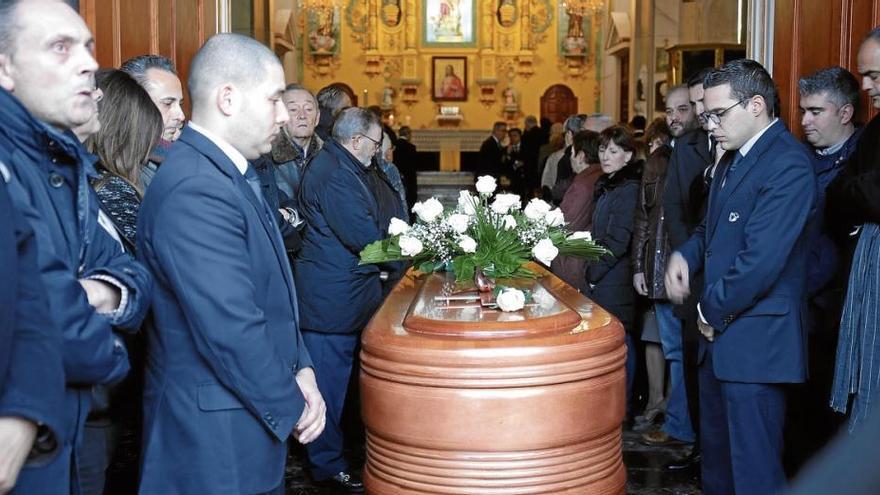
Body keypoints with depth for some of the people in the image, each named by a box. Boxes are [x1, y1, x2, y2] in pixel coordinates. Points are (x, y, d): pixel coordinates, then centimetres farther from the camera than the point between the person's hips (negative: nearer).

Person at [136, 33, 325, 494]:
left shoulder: (233, 174, 7)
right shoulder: (194, 191, -24)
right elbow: (231, 332, -26)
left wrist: (300, 368, 2)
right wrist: (291, 409, -13)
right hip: (216, 440, -9)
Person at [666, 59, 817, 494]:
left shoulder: (788, 165, -17)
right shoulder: (734, 157, 13)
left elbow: (761, 260, -23)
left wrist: (714, 311, -10)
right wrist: (685, 255, 2)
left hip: (755, 341, -9)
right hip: (721, 333, 9)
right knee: (716, 456, 20)